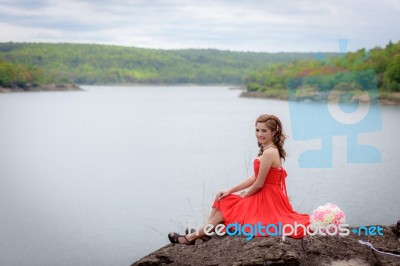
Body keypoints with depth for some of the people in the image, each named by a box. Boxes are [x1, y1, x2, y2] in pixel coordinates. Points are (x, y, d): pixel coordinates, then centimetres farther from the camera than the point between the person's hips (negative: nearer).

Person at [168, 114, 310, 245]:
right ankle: (201, 233, 12)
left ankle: (192, 237, 11)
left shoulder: (269, 153, -23)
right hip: (265, 197, 9)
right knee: (222, 201, 13)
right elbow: (255, 178, 11)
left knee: (226, 208, 0)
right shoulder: (269, 150, 9)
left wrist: (244, 195, 0)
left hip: (266, 200, -9)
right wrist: (230, 191, 6)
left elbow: (259, 184, -19)